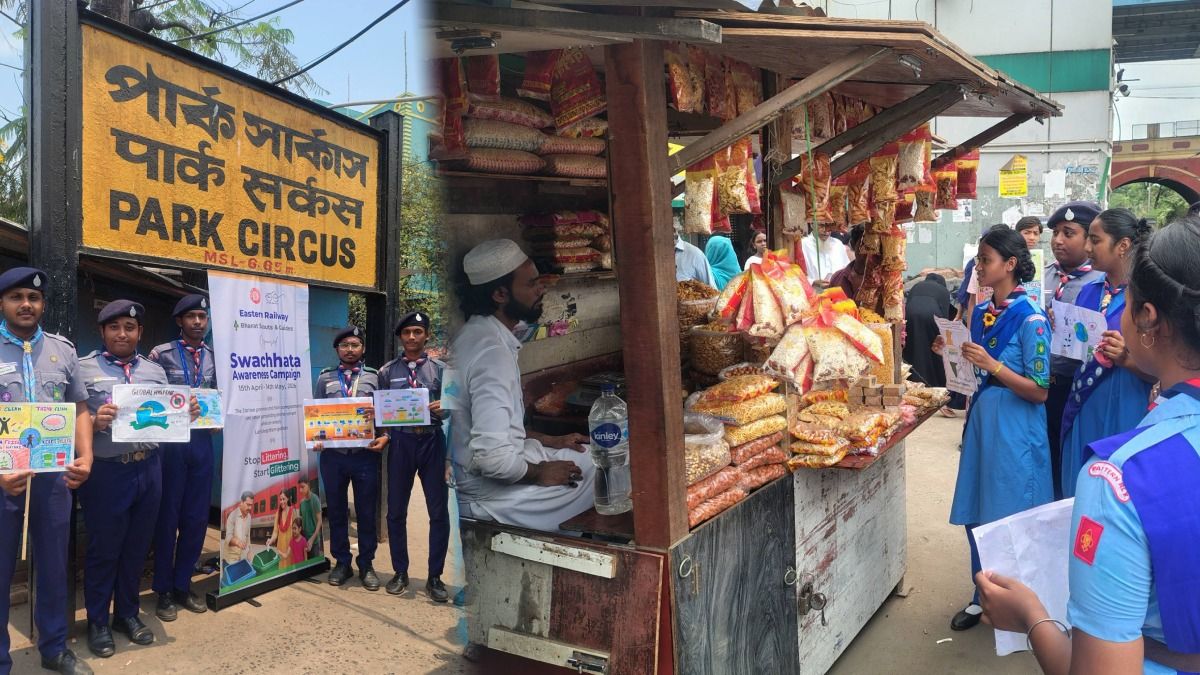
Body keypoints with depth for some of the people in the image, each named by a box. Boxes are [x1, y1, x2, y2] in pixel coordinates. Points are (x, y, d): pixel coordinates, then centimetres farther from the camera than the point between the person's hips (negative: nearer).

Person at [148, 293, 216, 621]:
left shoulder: (214, 357, 11)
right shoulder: (161, 354, -2)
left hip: (203, 441, 4)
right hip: (171, 440, -4)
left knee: (197, 517, 8)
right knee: (168, 516, 4)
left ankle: (183, 585, 23)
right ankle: (163, 590, 17)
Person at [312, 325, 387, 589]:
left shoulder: (374, 377, 5)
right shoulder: (325, 377, 8)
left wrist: (384, 437, -11)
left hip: (365, 455, -1)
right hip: (332, 454, 1)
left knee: (366, 512, 6)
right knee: (336, 511, 10)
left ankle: (366, 564, 18)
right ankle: (341, 562, 24)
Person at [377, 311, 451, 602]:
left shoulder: (440, 369, 4)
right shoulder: (387, 371, 7)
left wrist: (444, 408, -19)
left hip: (432, 441, -1)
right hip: (401, 442, 1)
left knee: (439, 512, 2)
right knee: (396, 511, 9)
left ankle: (435, 577, 15)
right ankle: (400, 573, 25)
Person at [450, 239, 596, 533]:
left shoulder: (475, 336, 5)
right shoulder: (492, 353, -26)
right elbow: (491, 457, -32)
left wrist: (550, 441, 11)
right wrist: (539, 473, -14)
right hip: (490, 496, -10)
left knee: (595, 458, 14)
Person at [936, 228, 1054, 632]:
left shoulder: (1030, 318, -14)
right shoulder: (980, 313, 7)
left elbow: (1040, 391, -15)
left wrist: (993, 366, -24)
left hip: (1015, 430, -7)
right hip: (981, 421, 7)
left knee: (1012, 521, 4)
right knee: (977, 515, 14)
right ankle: (983, 596, 31)